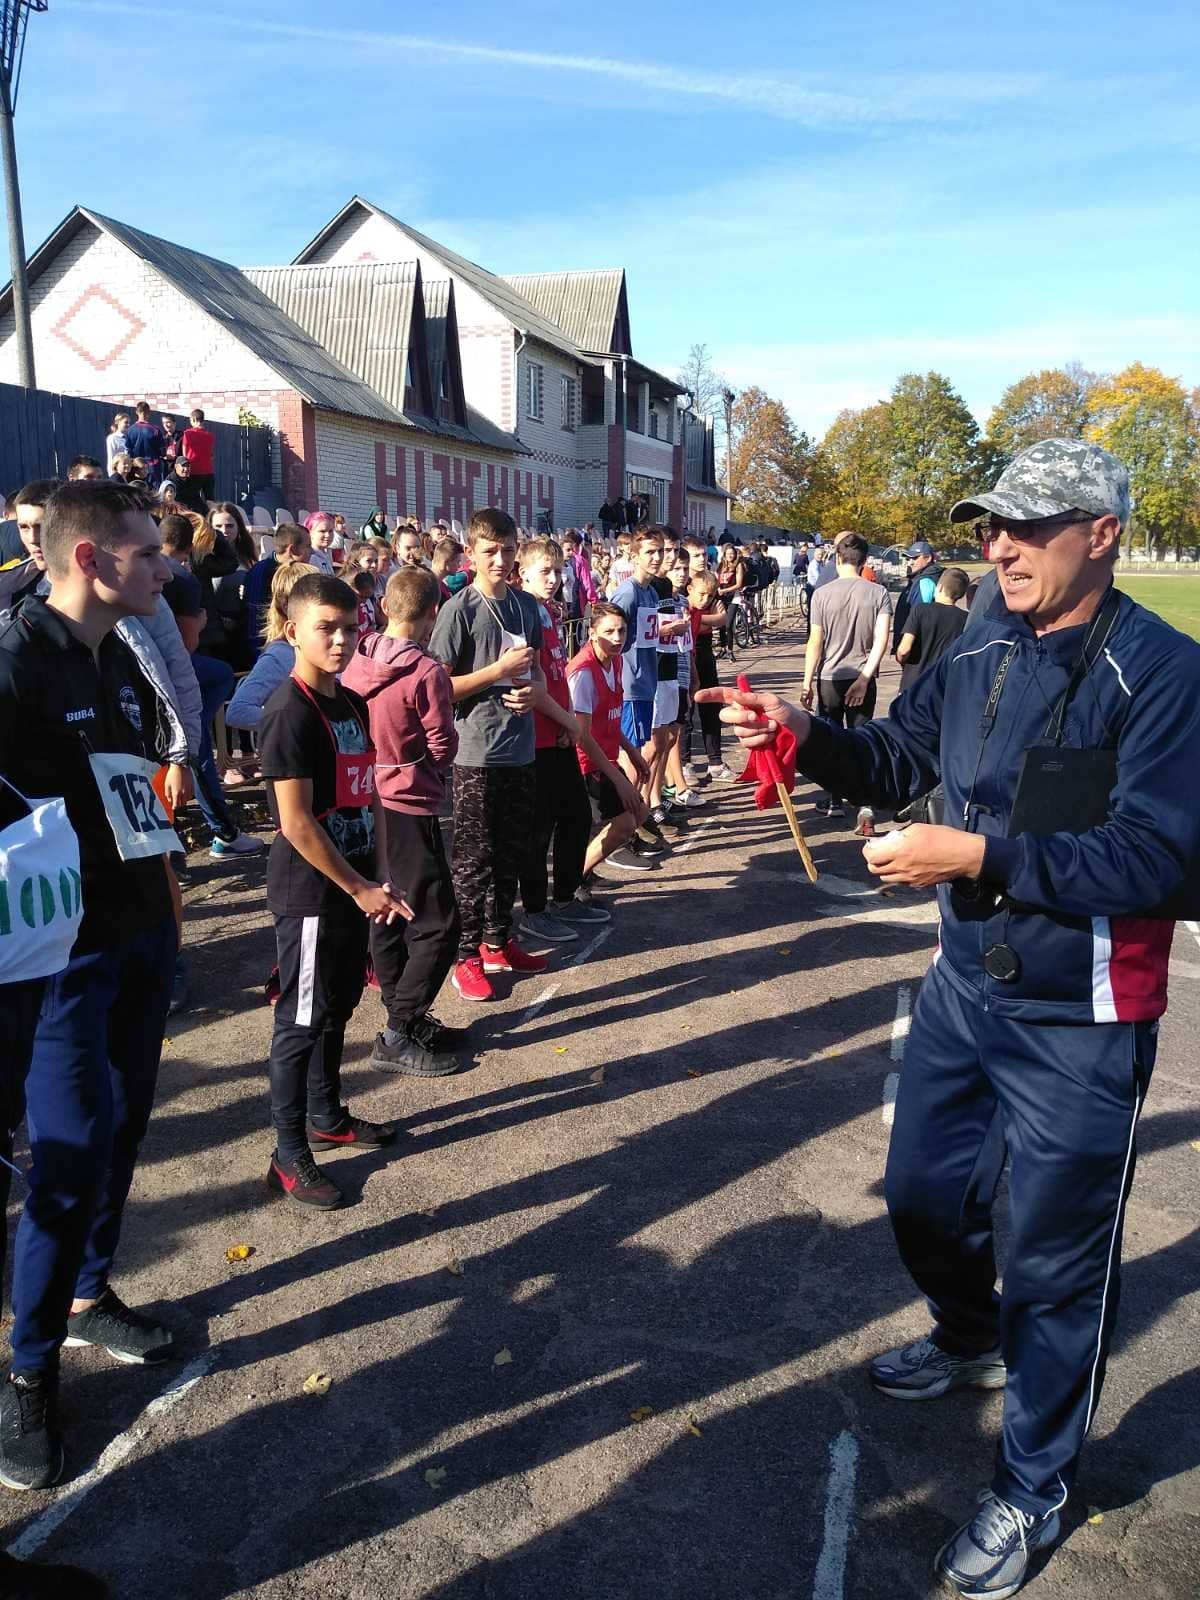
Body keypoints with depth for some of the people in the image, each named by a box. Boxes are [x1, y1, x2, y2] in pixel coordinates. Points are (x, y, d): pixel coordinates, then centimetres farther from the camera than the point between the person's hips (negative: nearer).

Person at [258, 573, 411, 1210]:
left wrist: (376, 878, 7)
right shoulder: (289, 713, -18)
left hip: (352, 883, 8)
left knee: (339, 1006, 19)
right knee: (302, 1020, 2)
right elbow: (296, 823, -21)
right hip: (310, 893, -8)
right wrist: (360, 889, -17)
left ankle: (327, 1117, 37)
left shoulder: (350, 704, 8)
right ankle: (290, 1157, 16)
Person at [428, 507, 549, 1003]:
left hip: (520, 749, 6)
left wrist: (532, 687, -3)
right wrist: (499, 670, -18)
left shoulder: (527, 605, 8)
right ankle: (466, 956, 14)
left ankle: (497, 941, 30)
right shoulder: (458, 610, -10)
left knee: (510, 852, 15)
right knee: (473, 857, 3)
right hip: (476, 753, -6)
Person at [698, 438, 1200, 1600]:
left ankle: (1032, 1490, 35)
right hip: (964, 987, 6)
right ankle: (976, 1339, 55)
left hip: (1079, 1023, -6)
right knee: (925, 1193, 23)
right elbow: (895, 761, 4)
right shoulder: (980, 652, 0)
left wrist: (980, 856, -30)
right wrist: (803, 735, -14)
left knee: (1056, 1257, 11)